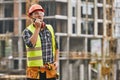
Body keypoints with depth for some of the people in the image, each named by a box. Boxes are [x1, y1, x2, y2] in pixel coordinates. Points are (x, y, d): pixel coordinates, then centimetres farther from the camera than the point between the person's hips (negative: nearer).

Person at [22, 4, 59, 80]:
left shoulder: (50, 28, 12)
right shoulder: (27, 31, -3)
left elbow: (55, 46, 20)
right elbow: (30, 44, -23)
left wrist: (56, 61, 7)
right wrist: (37, 28, -19)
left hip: (50, 71, 4)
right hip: (35, 70, -4)